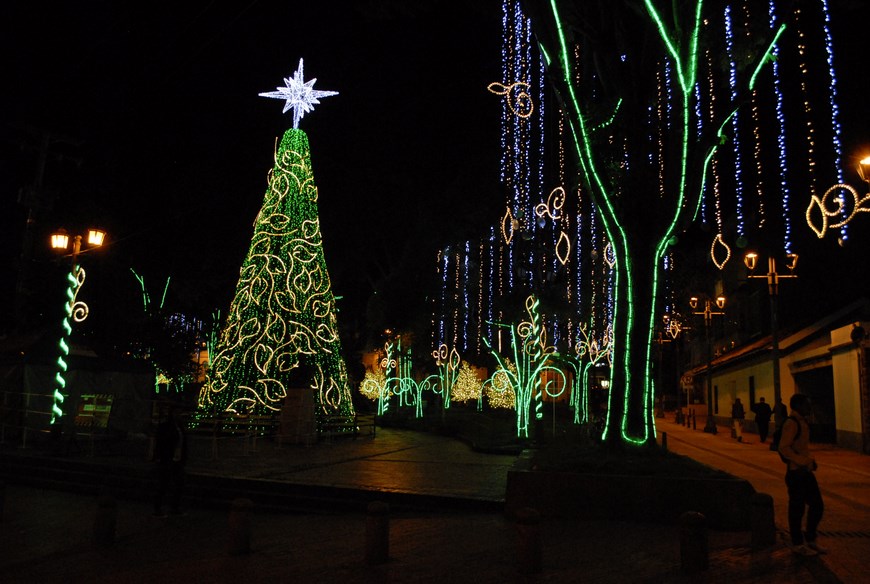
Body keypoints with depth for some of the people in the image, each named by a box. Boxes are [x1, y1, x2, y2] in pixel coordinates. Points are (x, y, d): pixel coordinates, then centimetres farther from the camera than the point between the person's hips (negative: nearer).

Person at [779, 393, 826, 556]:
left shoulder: (802, 422, 14)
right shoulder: (791, 423, -17)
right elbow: (784, 448, -24)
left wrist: (811, 461, 9)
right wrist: (805, 462, -23)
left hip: (807, 472, 10)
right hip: (796, 474, -10)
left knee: (817, 506, 16)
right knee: (797, 509, 3)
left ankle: (810, 539, 30)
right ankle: (797, 544, 17)